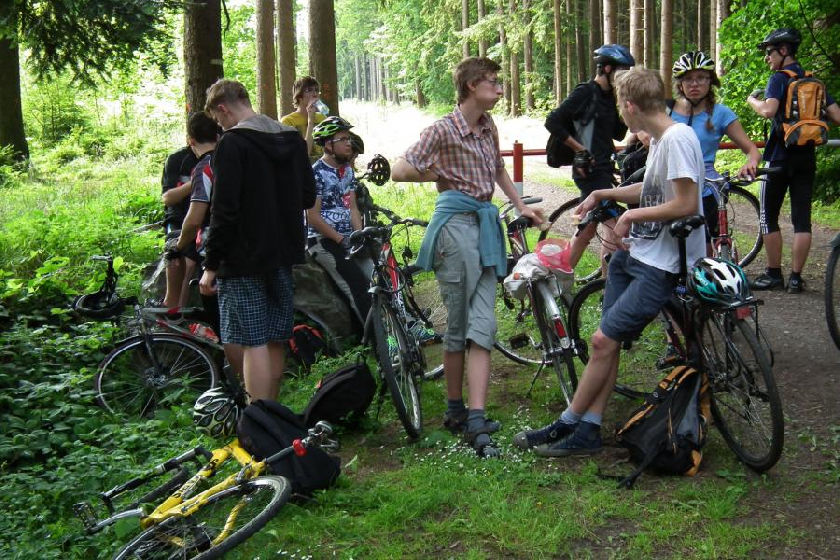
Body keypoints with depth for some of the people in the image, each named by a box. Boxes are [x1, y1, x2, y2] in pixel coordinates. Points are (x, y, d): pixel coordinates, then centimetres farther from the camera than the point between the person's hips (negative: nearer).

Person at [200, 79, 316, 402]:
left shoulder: (232, 143, -14)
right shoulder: (294, 140, 10)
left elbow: (224, 210, -18)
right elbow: (308, 198, 15)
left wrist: (211, 265, -13)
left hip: (245, 258, -7)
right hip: (283, 255, 8)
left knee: (254, 343, -6)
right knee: (275, 339, 14)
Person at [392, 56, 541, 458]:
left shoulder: (488, 127, 13)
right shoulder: (443, 130, -8)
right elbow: (399, 171, -14)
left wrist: (520, 206, 25)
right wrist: (440, 174, -10)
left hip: (486, 224, 6)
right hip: (456, 224, -6)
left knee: (482, 327, -2)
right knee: (459, 325, 2)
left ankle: (475, 421, -4)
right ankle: (456, 410, 16)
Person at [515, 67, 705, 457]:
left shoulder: (678, 138, -19)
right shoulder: (659, 139, 11)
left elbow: (686, 204, -24)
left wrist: (633, 214, -15)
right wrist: (603, 194, 18)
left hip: (663, 266, -10)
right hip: (635, 255, 10)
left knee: (603, 340, -8)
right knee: (607, 342, 6)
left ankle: (567, 424, 5)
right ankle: (587, 432, 12)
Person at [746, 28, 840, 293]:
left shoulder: (779, 78, -9)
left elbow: (768, 110, -26)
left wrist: (752, 99, -6)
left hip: (780, 157, -6)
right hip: (807, 158, 6)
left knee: (769, 217, 5)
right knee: (802, 218, 5)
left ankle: (774, 274, 7)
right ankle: (796, 277, 5)